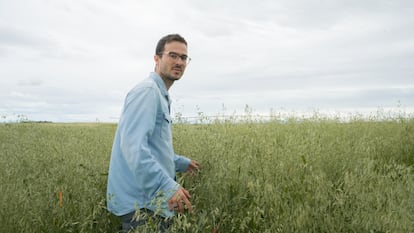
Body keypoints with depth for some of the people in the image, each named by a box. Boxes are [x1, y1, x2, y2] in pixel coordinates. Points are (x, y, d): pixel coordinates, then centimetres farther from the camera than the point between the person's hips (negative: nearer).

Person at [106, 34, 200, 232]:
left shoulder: (161, 96, 17)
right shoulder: (147, 91, -15)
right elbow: (133, 145, -28)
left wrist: (181, 163, 31)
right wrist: (167, 185, -37)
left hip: (151, 200, 10)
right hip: (141, 203, -10)